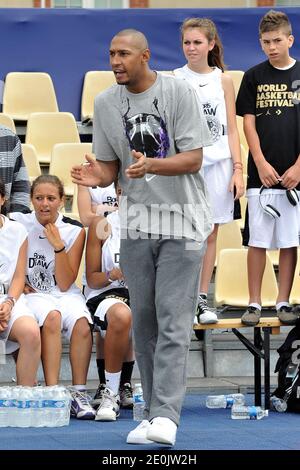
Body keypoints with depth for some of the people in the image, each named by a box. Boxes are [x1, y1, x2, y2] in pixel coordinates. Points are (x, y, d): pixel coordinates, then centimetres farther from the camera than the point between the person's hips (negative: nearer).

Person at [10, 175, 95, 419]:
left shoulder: (75, 231, 1)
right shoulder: (17, 223, -1)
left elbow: (65, 284, -2)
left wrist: (58, 246, -12)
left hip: (65, 295, 2)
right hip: (32, 295, -1)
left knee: (81, 324, -31)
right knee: (51, 317, -35)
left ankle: (79, 393, -24)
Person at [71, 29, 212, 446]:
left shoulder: (178, 92, -9)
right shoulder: (105, 103, 2)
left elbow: (193, 159, -12)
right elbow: (109, 165, 8)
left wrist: (150, 165, -29)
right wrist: (96, 176, -16)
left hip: (182, 219, -4)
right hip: (136, 220, 4)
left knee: (173, 321, -10)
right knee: (143, 322, 6)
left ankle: (166, 415, -15)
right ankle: (151, 415, 12)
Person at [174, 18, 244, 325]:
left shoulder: (224, 81, 7)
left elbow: (232, 130, 8)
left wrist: (238, 169, 0)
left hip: (218, 163, 2)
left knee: (210, 234, 6)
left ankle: (202, 299, 15)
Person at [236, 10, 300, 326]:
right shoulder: (254, 77, 4)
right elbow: (248, 123, 2)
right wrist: (261, 164, -8)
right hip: (261, 173, 0)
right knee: (257, 241, 1)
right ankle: (254, 304, 8)